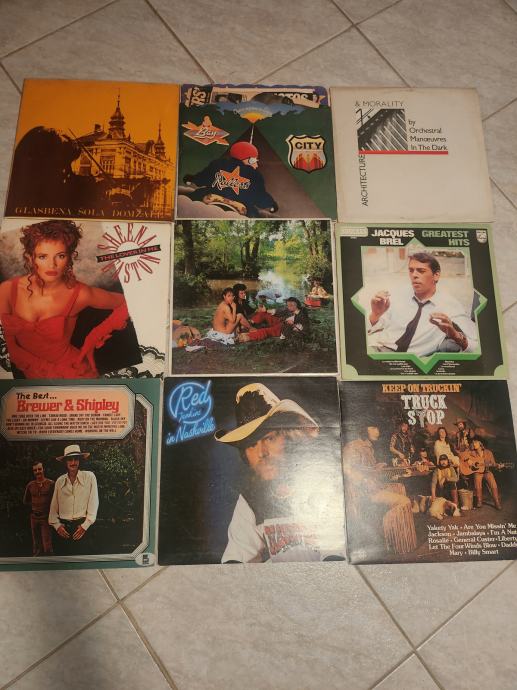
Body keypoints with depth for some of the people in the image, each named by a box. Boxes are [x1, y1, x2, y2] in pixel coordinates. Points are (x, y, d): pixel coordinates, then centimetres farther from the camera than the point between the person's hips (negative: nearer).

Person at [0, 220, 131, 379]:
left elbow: (126, 303, 0)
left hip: (71, 370, -3)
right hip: (30, 373, 3)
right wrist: (48, 371, -13)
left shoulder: (79, 294, -14)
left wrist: (96, 336, -6)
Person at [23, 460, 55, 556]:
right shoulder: (30, 485, 5)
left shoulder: (51, 484, -7)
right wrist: (35, 504, 6)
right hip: (34, 517, 5)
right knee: (36, 545, 14)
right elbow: (25, 501, 18)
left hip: (46, 517, -4)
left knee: (47, 547, -10)